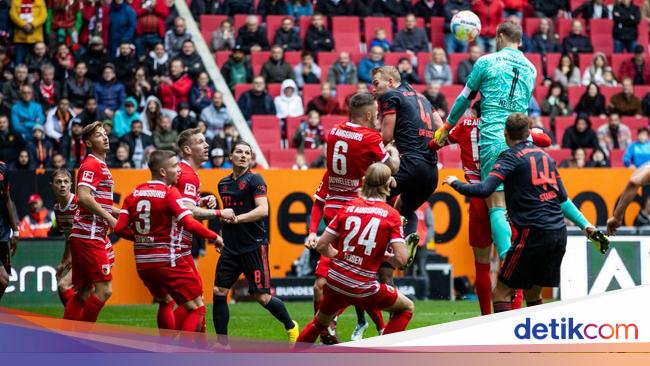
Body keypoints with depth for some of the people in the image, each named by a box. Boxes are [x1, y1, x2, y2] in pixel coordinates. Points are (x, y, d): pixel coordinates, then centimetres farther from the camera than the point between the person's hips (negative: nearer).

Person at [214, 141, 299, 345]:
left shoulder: (254, 180, -5)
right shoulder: (223, 184, 14)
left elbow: (263, 210, -18)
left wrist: (237, 219, -25)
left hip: (254, 247, -6)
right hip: (231, 248, 6)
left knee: (262, 297, -4)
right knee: (219, 292, -4)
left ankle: (291, 327, 20)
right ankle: (222, 343, 4)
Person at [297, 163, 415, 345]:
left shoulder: (348, 208, 3)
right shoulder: (391, 215, -7)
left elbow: (321, 246, 4)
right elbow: (401, 259, -14)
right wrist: (386, 257, 7)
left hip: (335, 281, 4)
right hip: (363, 288, -4)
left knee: (320, 322, 30)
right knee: (407, 308, 17)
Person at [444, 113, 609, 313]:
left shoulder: (511, 156, -3)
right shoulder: (545, 156, 19)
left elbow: (484, 190, -15)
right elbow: (562, 198, 23)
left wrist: (455, 183, 1)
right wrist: (588, 227, 29)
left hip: (533, 234, -7)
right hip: (559, 233, 7)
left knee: (501, 293, -3)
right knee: (533, 293, 18)